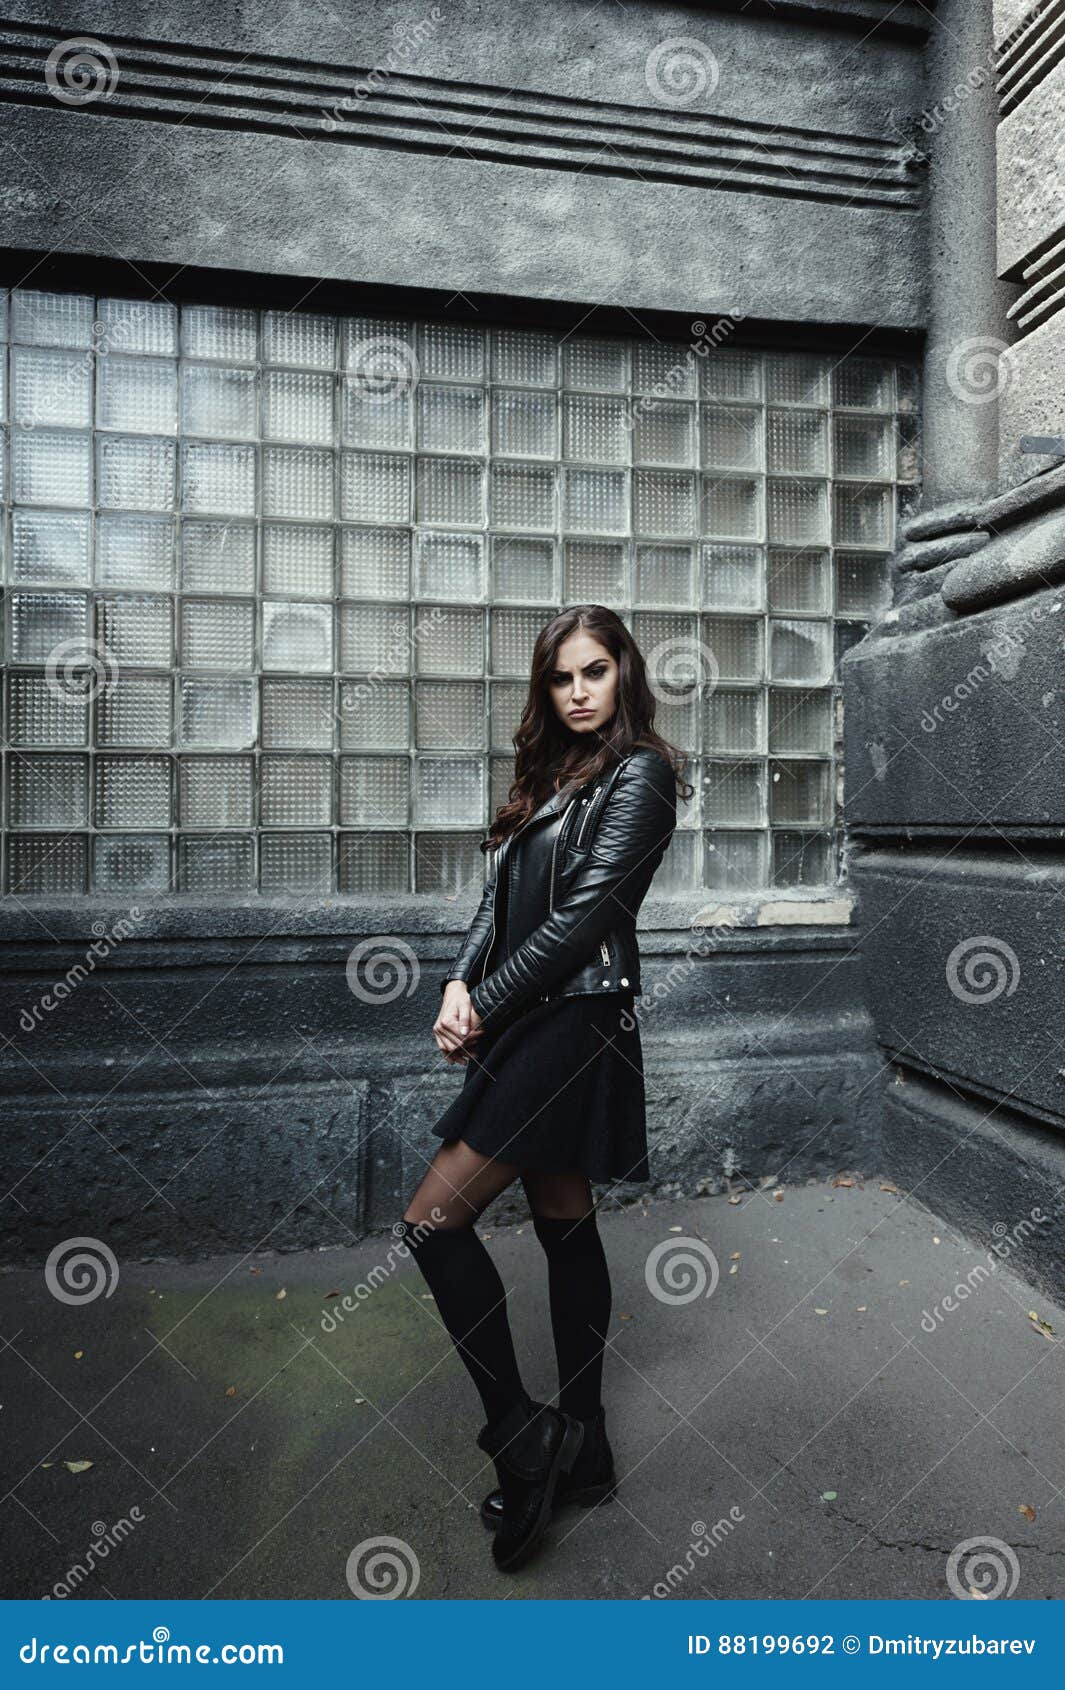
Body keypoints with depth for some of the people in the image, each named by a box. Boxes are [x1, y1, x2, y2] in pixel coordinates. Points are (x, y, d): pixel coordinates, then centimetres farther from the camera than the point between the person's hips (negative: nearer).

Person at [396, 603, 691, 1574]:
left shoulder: (639, 775, -8)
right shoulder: (555, 774, 17)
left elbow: (584, 913, -15)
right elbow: (502, 894, 11)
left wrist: (485, 1005, -12)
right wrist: (461, 983, -5)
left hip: (573, 1022, -8)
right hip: (531, 1023, 8)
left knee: (434, 1221, -9)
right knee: (565, 1225, 14)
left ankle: (522, 1436, 4)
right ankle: (581, 1451, 27)